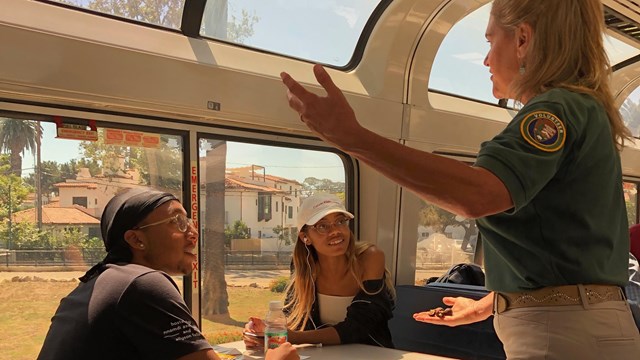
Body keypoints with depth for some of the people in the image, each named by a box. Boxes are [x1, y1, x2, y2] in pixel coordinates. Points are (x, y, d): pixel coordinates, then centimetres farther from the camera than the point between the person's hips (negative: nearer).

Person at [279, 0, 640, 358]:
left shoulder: (560, 109, -15)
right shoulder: (587, 112, 17)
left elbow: (477, 194, -34)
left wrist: (351, 136, -36)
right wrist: (489, 304, 25)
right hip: (575, 323, 9)